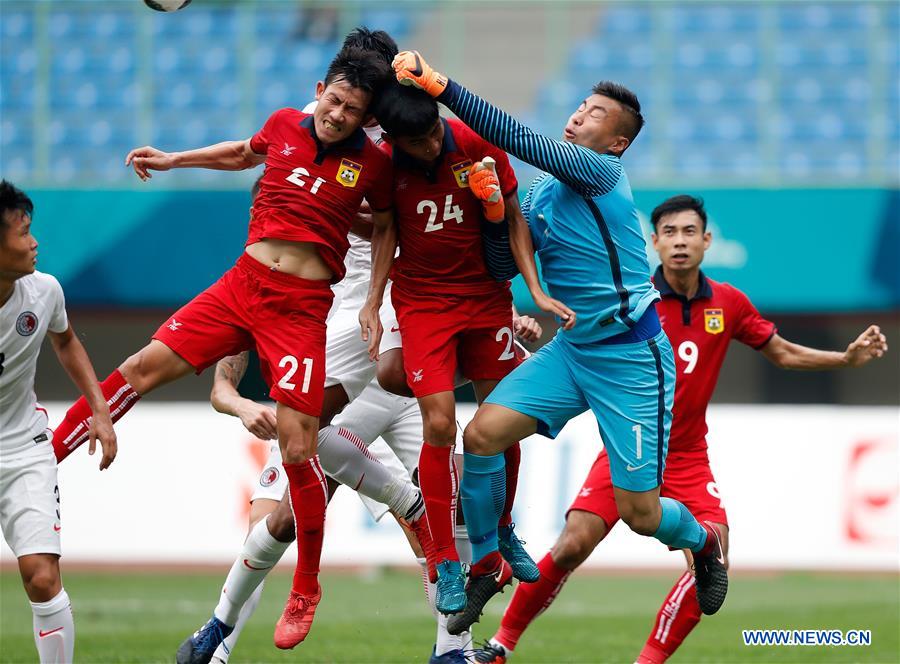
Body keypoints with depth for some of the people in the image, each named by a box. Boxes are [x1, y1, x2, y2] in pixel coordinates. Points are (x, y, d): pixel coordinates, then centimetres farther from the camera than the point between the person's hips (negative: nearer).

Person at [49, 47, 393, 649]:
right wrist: (173, 160, 28)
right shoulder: (284, 126, 5)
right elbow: (244, 153, 28)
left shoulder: (372, 164, -4)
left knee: (298, 447, -9)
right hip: (243, 282, 4)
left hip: (302, 308, -4)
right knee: (145, 366, -8)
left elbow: (387, 226, 14)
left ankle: (306, 593, 6)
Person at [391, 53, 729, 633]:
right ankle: (487, 565, 5)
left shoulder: (602, 172, -14)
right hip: (572, 348, 6)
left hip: (632, 357, -6)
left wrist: (439, 86, -29)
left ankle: (704, 542, 31)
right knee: (482, 434, -14)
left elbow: (517, 139, -26)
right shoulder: (541, 193, 9)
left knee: (640, 513, -3)